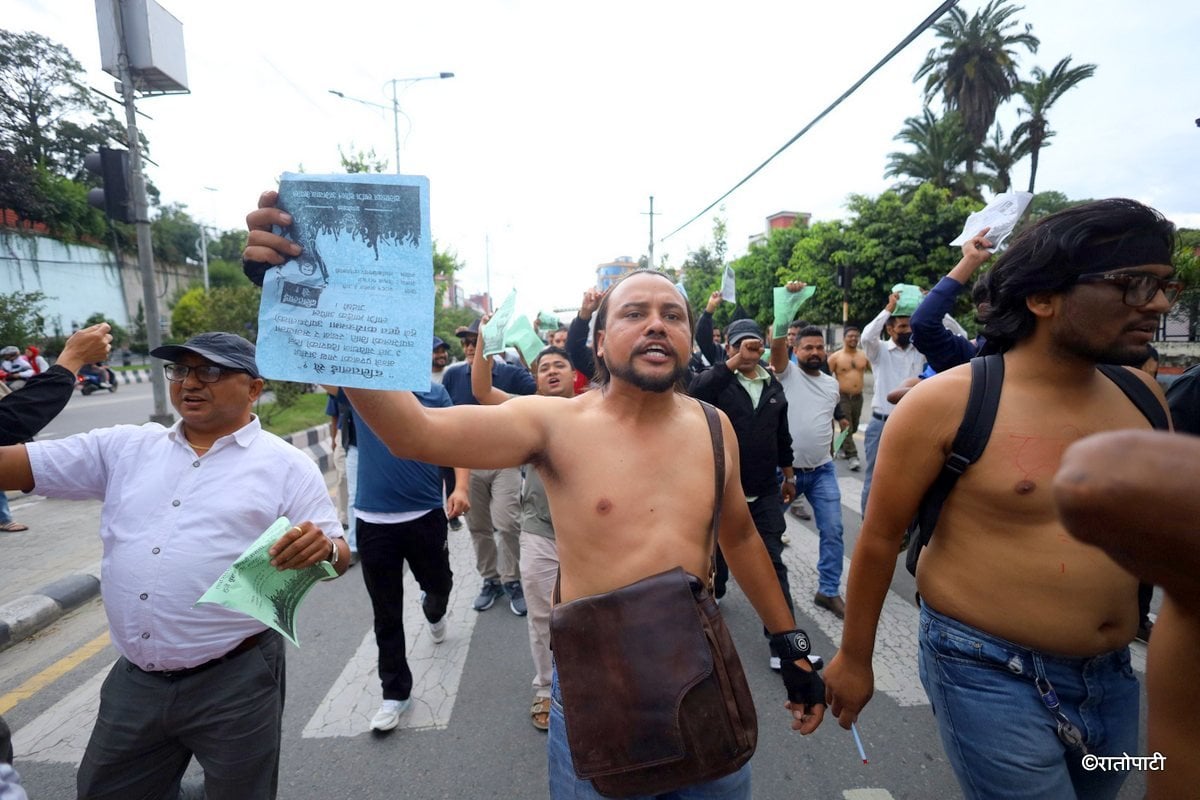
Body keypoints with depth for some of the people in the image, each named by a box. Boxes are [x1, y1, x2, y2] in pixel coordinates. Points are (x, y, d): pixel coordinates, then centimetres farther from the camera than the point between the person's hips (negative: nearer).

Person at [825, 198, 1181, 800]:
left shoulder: (1142, 394, -1)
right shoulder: (947, 403, -19)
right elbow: (880, 537, -12)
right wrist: (853, 659, -4)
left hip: (1114, 678, 7)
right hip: (988, 674, -6)